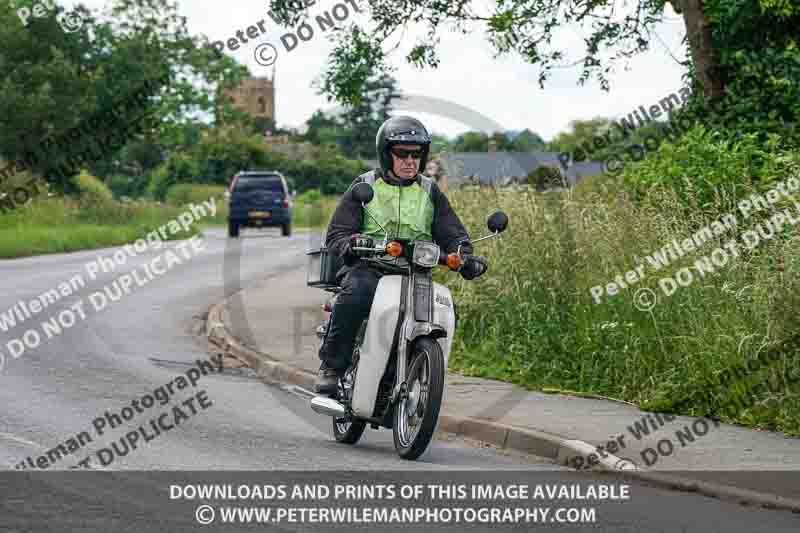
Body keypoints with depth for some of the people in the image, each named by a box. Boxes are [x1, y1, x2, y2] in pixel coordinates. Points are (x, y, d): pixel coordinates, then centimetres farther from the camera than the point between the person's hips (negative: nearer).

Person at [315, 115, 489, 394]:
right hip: (368, 267, -3)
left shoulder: (430, 191, 17)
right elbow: (337, 232, 3)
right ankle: (331, 366, -26)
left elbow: (451, 233, 13)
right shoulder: (364, 186, 9)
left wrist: (465, 257, -9)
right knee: (355, 293, -37)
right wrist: (350, 243, -22)